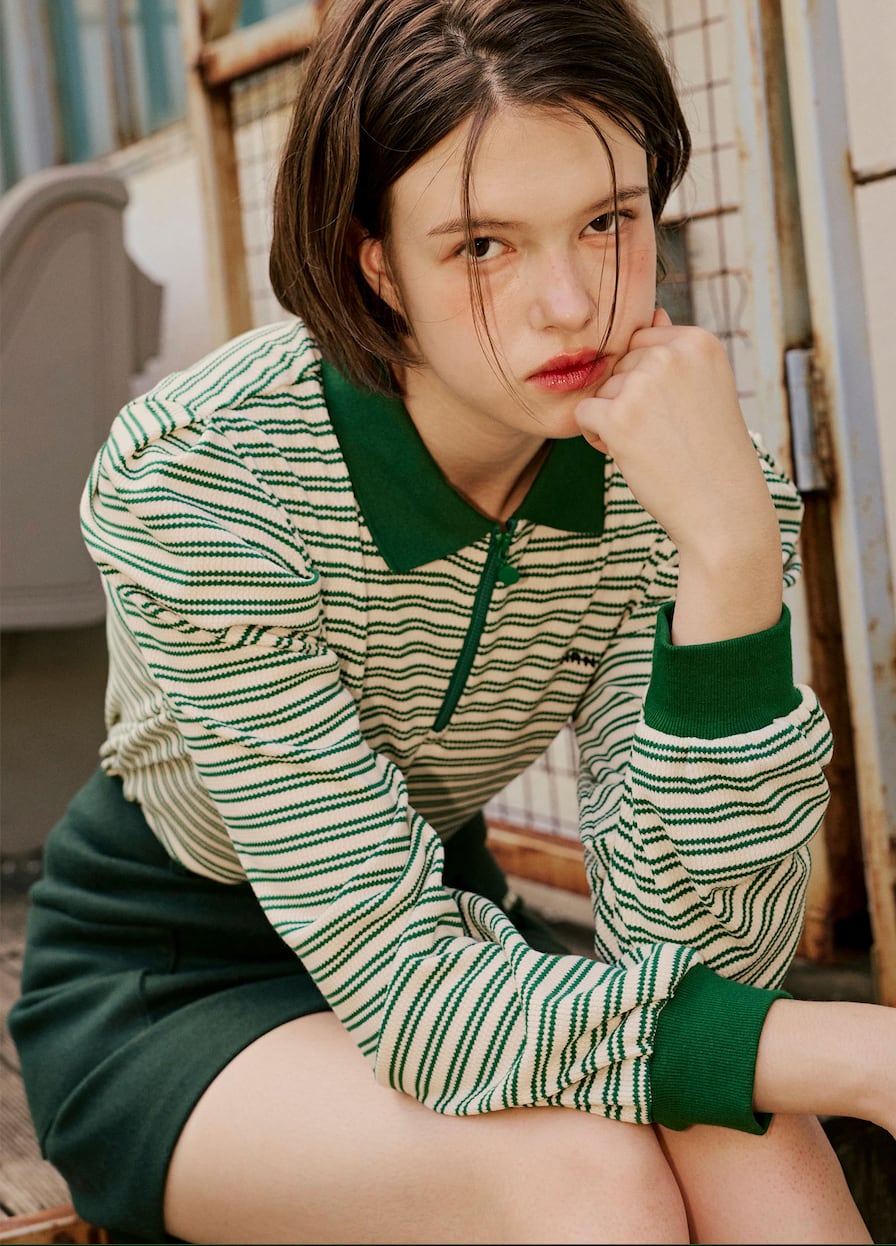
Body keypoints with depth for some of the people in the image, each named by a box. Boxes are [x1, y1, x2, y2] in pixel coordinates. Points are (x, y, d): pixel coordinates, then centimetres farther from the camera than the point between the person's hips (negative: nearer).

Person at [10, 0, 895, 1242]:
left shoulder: (668, 463, -16)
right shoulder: (197, 473, -27)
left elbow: (685, 957, -22)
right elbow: (409, 994, -29)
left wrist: (735, 550, -34)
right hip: (162, 997, -3)